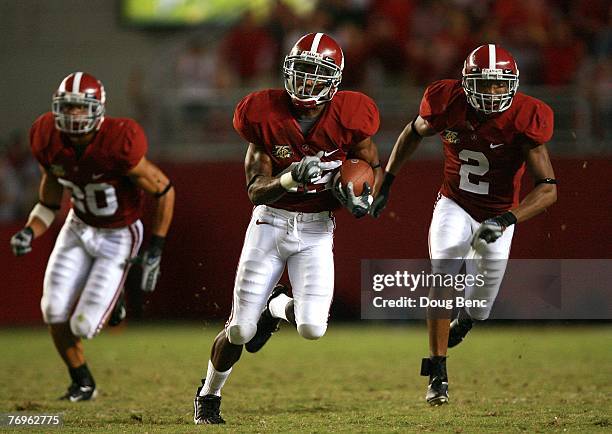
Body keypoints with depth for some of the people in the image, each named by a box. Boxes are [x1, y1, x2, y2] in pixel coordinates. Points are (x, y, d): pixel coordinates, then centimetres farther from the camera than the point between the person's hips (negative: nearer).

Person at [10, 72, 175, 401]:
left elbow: (164, 191, -18)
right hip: (79, 227, 5)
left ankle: (117, 299, 27)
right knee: (54, 311, -7)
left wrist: (155, 251, -16)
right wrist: (30, 232, -15)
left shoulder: (118, 146, -32)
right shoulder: (49, 143, -14)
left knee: (83, 325, -10)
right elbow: (48, 203, 3)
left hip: (118, 237, -5)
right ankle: (82, 381, 19)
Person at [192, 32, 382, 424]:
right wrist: (293, 177, -29)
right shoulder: (266, 116, -10)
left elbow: (375, 168, 8)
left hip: (317, 230, 1)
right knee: (240, 331, -4)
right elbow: (256, 190, -10)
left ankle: (278, 306, 22)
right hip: (271, 222, -1)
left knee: (312, 328, -16)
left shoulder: (347, 118, -9)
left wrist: (365, 197, -14)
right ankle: (208, 395, 25)